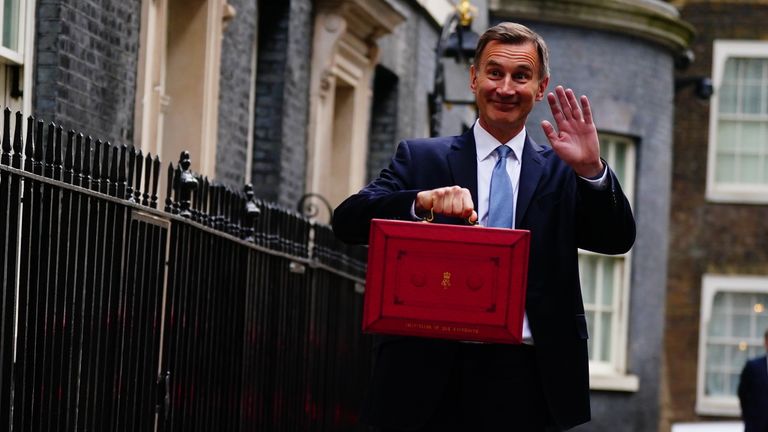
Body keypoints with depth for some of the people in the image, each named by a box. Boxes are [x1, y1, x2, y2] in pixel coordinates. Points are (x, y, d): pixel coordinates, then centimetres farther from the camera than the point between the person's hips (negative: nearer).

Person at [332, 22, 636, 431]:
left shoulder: (560, 171, 12)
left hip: (526, 381, 1)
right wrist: (423, 201, -20)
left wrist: (591, 169, -16)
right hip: (431, 376, -1)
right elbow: (347, 221, -3)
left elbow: (618, 240, 1)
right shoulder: (421, 158, 9)